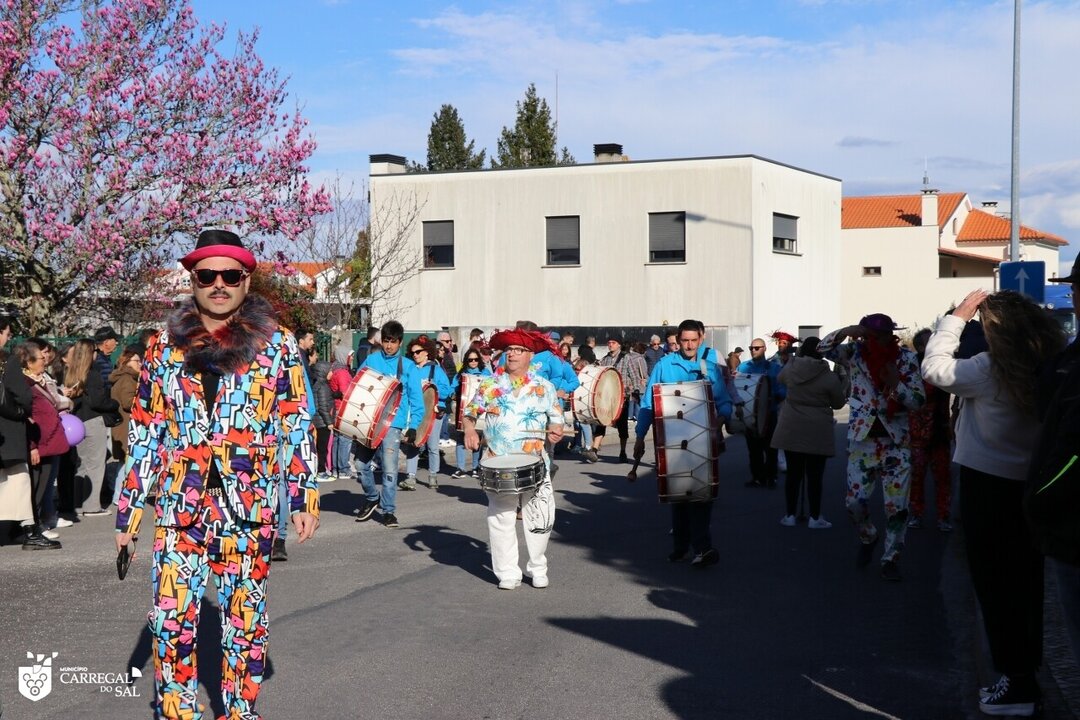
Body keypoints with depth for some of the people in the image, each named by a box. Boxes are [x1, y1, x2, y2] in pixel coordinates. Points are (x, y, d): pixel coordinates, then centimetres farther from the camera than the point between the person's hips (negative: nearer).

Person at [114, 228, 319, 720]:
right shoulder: (164, 347, 8)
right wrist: (128, 511, 8)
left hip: (250, 505, -1)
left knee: (245, 619, 7)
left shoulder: (276, 343, 3)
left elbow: (298, 425, 3)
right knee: (171, 617, -4)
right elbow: (144, 434, 10)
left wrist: (305, 497, -3)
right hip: (180, 505, 1)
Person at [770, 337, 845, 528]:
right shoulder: (829, 377, -12)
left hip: (791, 430, 4)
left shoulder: (790, 368, -2)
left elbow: (780, 378, 22)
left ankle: (789, 515, 16)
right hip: (817, 432, -3)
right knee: (814, 475, 3)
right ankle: (815, 518, 8)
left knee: (793, 472, 11)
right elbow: (838, 403, 1)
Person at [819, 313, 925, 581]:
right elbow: (823, 349, -16)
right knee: (855, 502, 2)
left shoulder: (906, 358, -6)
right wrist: (845, 332, -31)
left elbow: (919, 400, -7)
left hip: (896, 440, -1)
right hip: (862, 438, 1)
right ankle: (868, 538, 33)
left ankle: (891, 558, 16)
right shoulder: (855, 353, -3)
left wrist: (896, 384, -23)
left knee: (896, 505, -1)